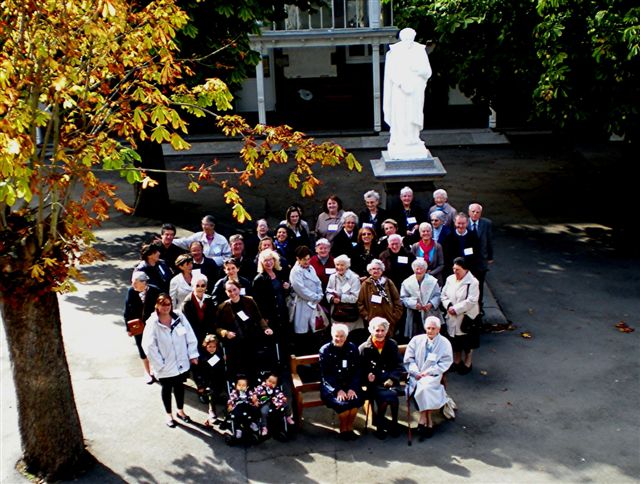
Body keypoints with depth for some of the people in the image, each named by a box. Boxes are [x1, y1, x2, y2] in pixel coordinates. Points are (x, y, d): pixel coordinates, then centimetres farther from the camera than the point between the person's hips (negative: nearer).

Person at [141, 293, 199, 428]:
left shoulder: (179, 317, -9)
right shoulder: (152, 323, -19)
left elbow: (190, 336, -3)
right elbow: (149, 346, -19)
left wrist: (193, 354, -4)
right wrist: (159, 364, -18)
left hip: (182, 362, 3)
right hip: (165, 366, -3)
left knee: (179, 386, 22)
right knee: (167, 389, 18)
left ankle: (180, 411, 44)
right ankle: (169, 415, 39)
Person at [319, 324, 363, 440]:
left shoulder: (353, 348, 4)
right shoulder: (325, 350, -3)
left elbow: (357, 371, 2)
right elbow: (325, 375, -7)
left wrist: (352, 388, -15)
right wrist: (338, 390, -19)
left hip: (349, 384, 2)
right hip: (331, 385, -2)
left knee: (356, 399, -27)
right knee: (342, 403, -28)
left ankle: (349, 427, -5)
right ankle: (343, 429, -3)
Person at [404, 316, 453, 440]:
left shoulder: (444, 343, 5)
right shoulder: (416, 340, 11)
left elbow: (445, 363, -2)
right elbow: (408, 358, 8)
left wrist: (428, 372, -12)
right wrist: (416, 373, -8)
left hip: (433, 376, -2)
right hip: (416, 376, 2)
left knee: (425, 387, -33)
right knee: (419, 387, -30)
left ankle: (423, 419, -21)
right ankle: (428, 421, -21)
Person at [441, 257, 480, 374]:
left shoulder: (472, 282, -17)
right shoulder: (450, 279, 2)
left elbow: (471, 301, -23)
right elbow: (443, 295, 6)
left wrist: (456, 309, -22)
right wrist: (449, 306, -12)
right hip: (452, 319, 5)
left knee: (468, 344, 11)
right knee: (455, 343, 19)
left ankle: (467, 364, 30)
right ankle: (457, 362, 38)